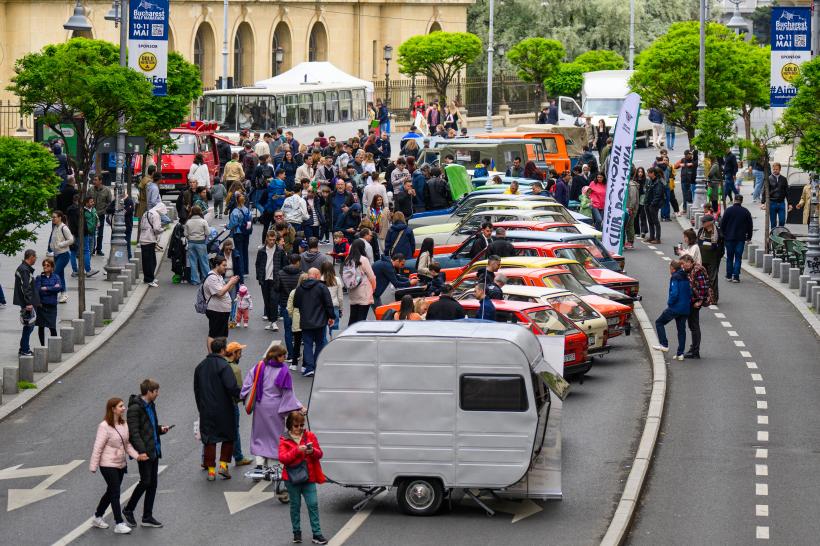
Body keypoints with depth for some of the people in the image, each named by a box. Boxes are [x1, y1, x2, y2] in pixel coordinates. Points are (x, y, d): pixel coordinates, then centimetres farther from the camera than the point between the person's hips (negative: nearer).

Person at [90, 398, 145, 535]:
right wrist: (93, 466, -14)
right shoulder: (104, 427, -18)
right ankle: (119, 524, -2)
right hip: (108, 465, -8)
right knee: (115, 493, -7)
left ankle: (97, 518, 33)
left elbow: (127, 444, 10)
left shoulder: (124, 424, 4)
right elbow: (98, 447, -16)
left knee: (111, 492, 17)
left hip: (121, 464, 8)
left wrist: (137, 456, -5)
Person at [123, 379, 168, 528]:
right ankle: (128, 510, 11)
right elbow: (134, 432, -19)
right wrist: (141, 451, -24)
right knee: (145, 481, -6)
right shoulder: (135, 408, -14)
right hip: (144, 453, -9)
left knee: (152, 484, 9)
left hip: (154, 450, 9)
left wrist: (160, 429, 6)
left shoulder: (151, 405, 14)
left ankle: (147, 517, 15)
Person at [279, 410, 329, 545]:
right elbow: (282, 458, -14)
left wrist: (313, 451, -18)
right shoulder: (284, 440, -2)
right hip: (292, 478, -1)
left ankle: (317, 534, 0)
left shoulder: (310, 436, 4)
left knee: (313, 504, -4)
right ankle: (297, 533, 21)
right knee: (295, 505, 9)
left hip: (308, 477, 1)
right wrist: (297, 450, -25)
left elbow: (319, 454, 5)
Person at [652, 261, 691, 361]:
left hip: (675, 307, -7)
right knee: (681, 330, 11)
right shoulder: (686, 278, 12)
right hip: (685, 309, 7)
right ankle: (680, 354, 11)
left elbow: (674, 293, -22)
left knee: (659, 323, 7)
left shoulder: (675, 278, -12)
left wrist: (669, 303, -8)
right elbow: (690, 293, 14)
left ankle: (664, 345, -1)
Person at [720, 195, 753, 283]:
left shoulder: (728, 210, -5)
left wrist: (723, 235, 10)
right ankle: (736, 276, -5)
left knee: (729, 257, 10)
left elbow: (722, 224, -2)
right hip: (741, 238, 0)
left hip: (729, 237, 0)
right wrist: (749, 237, 16)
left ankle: (729, 276, 14)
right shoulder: (746, 212, -1)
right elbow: (750, 225, 6)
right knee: (738, 257, 2)